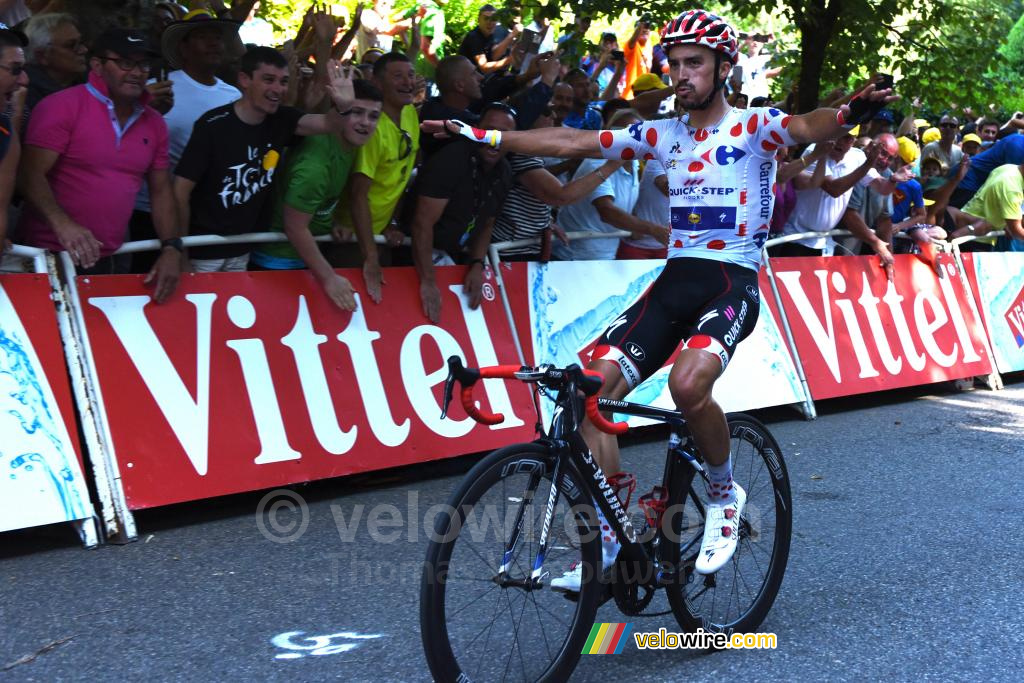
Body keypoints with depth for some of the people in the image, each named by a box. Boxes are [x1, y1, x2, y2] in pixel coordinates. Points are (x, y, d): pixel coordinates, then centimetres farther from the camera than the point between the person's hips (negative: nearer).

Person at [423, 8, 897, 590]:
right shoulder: (662, 135, 13)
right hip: (674, 279, 5)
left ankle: (725, 492, -3)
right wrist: (477, 134, 5)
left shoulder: (753, 127, 0)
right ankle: (606, 541, -3)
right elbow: (569, 143, 11)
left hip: (732, 280, -5)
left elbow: (804, 127, -23)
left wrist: (849, 115, -47)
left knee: (688, 382, -33)